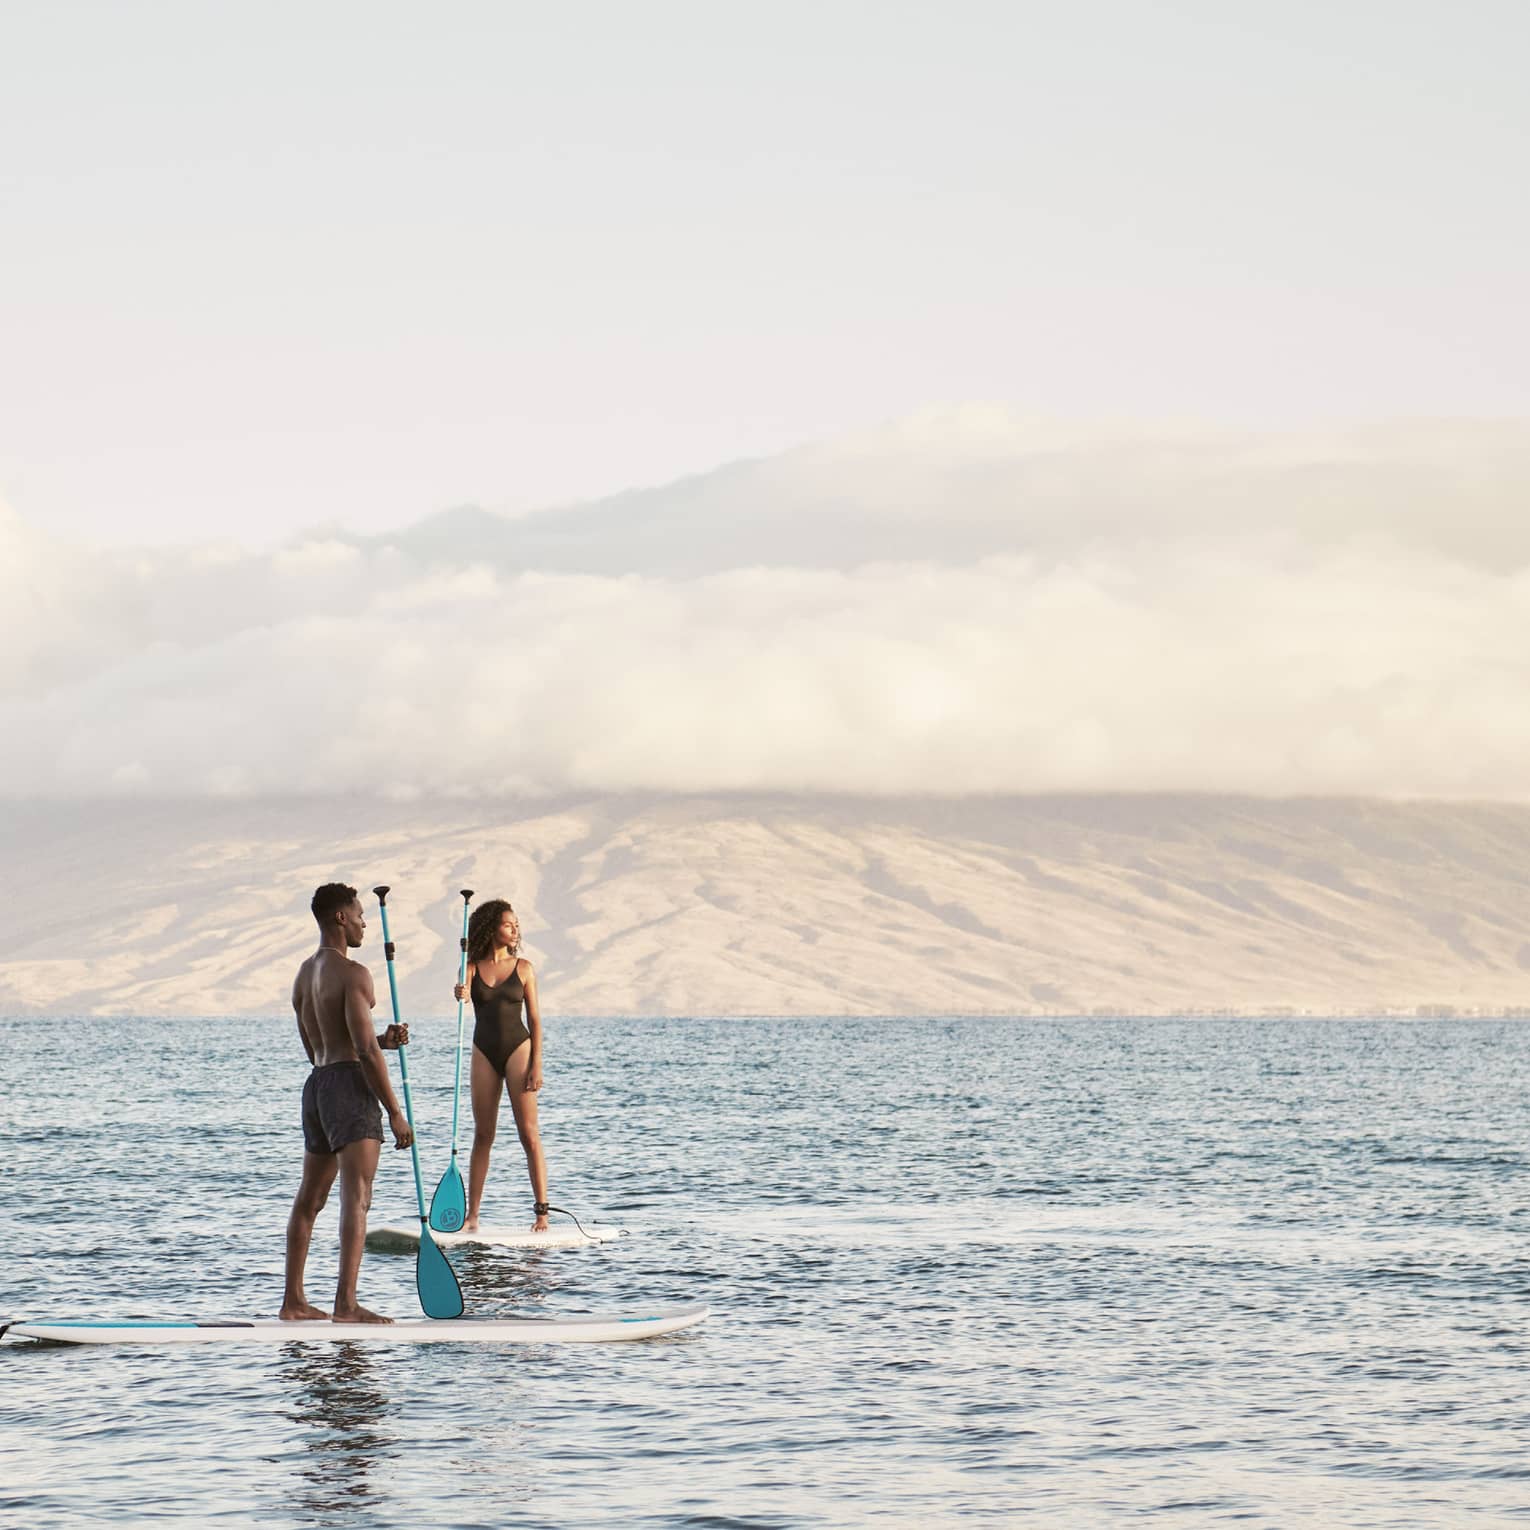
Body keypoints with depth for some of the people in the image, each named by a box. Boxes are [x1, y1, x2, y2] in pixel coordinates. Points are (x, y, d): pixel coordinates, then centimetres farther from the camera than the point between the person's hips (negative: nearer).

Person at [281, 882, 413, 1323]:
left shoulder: (303, 975, 16)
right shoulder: (352, 973, -11)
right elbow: (366, 1051, -17)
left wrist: (382, 1041, 14)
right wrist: (395, 1112, -13)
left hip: (316, 1085, 9)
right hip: (349, 1084, -9)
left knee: (309, 1198, 15)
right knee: (356, 1197, -13)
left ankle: (294, 1301, 19)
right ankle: (346, 1303, -21)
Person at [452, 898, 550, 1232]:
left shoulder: (523, 968, 3)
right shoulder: (473, 968, 5)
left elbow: (534, 1019, 2)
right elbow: (464, 993, -14)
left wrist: (536, 1064, -5)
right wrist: (460, 994, -39)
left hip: (518, 1048, -2)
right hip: (484, 1053, 2)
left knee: (529, 1133, -6)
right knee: (483, 1135, 5)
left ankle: (542, 1211, -5)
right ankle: (472, 1214, 7)